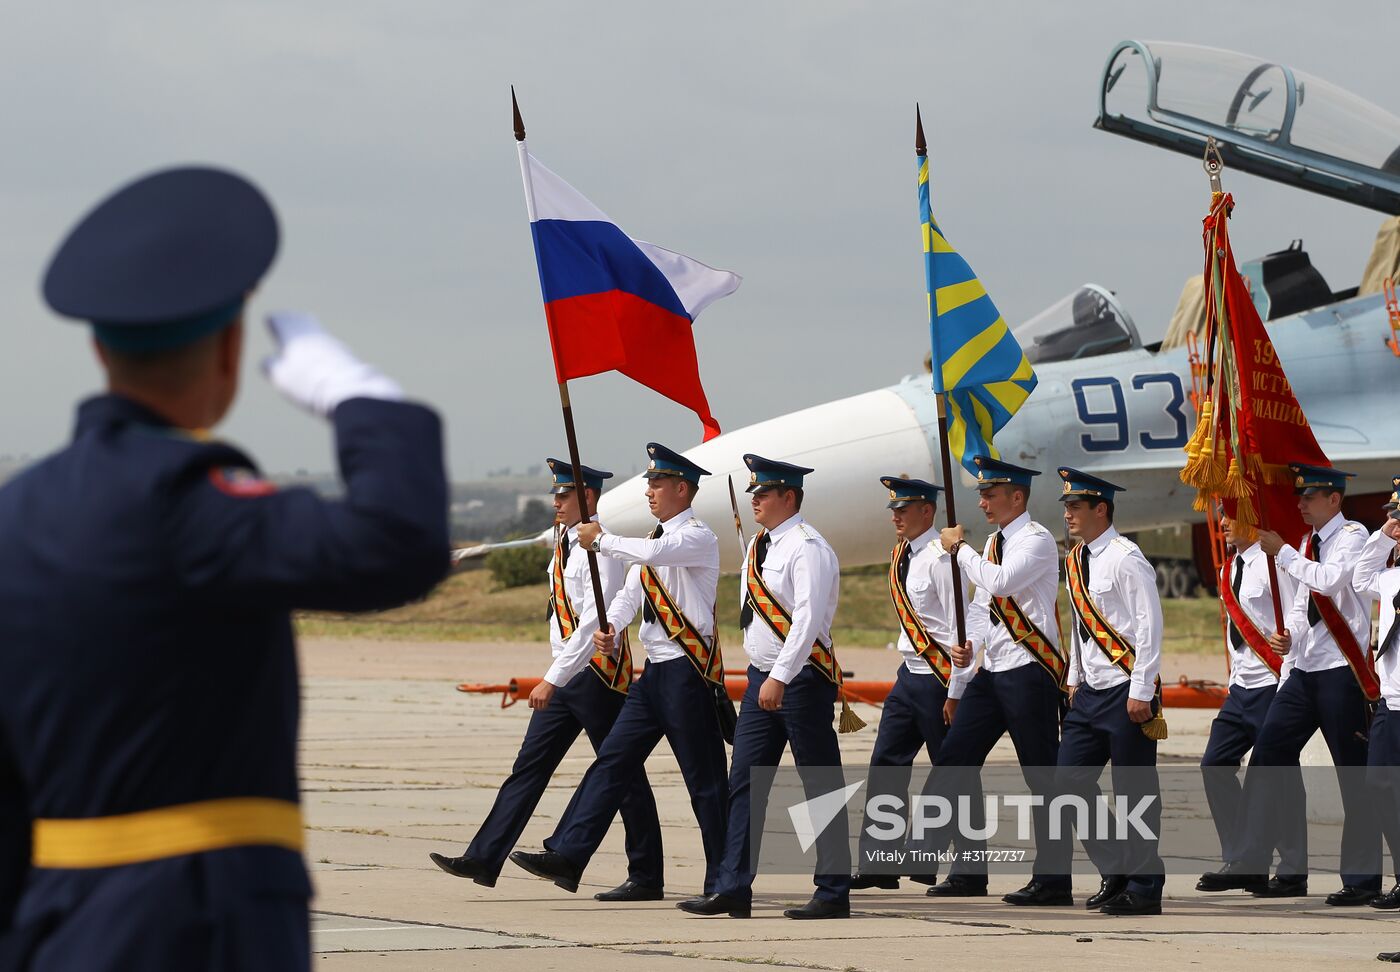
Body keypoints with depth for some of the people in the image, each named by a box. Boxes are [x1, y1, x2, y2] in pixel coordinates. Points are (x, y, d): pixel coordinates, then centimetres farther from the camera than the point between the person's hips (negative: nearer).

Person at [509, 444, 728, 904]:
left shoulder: (699, 537, -9)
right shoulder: (657, 538, 19)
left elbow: (652, 554, -28)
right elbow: (629, 593, 14)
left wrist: (600, 540, -14)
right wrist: (609, 628, -6)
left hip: (688, 672, -9)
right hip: (655, 671, 9)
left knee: (704, 779, -4)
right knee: (612, 761, 2)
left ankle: (723, 881, 2)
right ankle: (566, 856, -1)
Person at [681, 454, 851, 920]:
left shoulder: (807, 548, -15)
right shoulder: (759, 545, 14)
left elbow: (808, 619, -24)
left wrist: (780, 678, -30)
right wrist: (763, 676, 18)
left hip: (802, 679, -9)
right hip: (762, 679, 9)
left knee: (821, 787, -2)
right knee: (745, 783, 4)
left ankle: (834, 894, 3)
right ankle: (733, 890, 5)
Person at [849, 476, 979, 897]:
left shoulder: (940, 559, -16)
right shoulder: (902, 555, 10)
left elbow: (961, 624, -20)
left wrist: (955, 692, -26)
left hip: (939, 678, -9)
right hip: (910, 673, 9)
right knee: (886, 765, 6)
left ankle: (969, 875, 6)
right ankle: (877, 865, 10)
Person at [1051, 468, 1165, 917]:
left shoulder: (1125, 559, -13)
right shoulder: (1075, 561, 12)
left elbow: (1150, 626, -16)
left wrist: (1140, 692, -18)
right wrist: (1074, 679, 18)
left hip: (1127, 692, -9)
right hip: (1090, 692, 9)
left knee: (1135, 791, -2)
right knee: (1070, 781, 6)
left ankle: (1144, 888, 6)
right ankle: (1115, 872, 18)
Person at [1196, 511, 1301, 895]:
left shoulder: (1273, 563, -12)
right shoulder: (1230, 568, 14)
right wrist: (1234, 682, 17)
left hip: (1273, 685, -9)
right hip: (1241, 687, 9)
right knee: (1215, 765, 3)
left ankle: (1292, 871, 5)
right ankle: (1241, 863, 7)